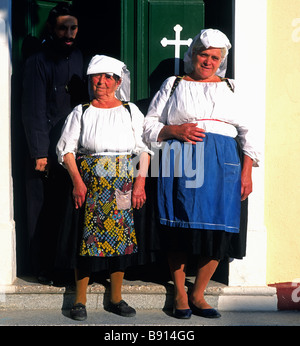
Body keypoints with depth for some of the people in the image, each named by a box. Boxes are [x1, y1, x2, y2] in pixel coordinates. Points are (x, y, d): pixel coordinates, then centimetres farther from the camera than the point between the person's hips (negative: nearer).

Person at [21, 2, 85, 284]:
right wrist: (39, 153, -15)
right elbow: (34, 110, -11)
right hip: (47, 150, -5)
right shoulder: (38, 61, -8)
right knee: (45, 210, 0)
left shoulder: (77, 56, 12)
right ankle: (43, 269, 10)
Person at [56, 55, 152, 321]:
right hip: (90, 184, -1)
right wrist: (78, 182, -9)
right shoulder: (81, 112, 8)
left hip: (124, 185, 1)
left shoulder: (131, 111, 10)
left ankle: (116, 298, 16)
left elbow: (144, 149, 7)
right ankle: (80, 301, 7)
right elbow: (67, 149, 3)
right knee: (87, 237, -4)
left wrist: (140, 182, -5)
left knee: (122, 236, 2)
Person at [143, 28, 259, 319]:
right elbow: (149, 125, 12)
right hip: (182, 163, -2)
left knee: (217, 231, -3)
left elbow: (247, 130, 16)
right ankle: (179, 294, 14)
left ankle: (197, 295, 13)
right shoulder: (174, 85, 14)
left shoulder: (230, 88, 19)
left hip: (222, 165, 2)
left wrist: (247, 171, 6)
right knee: (180, 228, -3)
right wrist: (174, 131, -7)